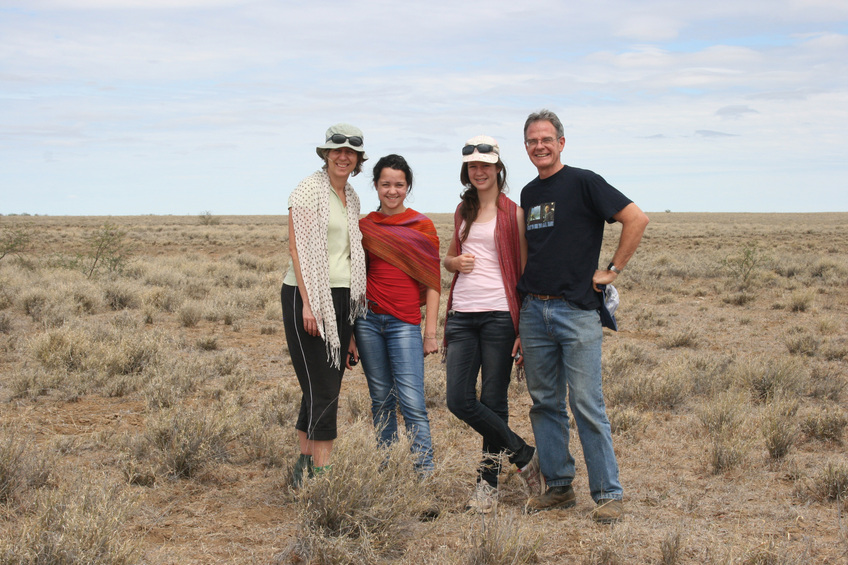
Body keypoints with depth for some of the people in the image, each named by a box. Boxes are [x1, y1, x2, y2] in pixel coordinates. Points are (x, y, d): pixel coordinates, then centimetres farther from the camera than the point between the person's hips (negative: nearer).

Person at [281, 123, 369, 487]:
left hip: (341, 298, 7)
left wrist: (357, 301, 18)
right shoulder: (309, 189, -7)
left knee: (324, 388, 9)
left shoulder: (351, 197, 15)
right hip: (308, 295, -7)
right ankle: (321, 471, -2)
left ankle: (304, 467, 19)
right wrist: (308, 303, -18)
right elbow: (297, 248, -12)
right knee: (323, 390, -8)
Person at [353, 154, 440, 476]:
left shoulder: (422, 226, 2)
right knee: (381, 398, 7)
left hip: (405, 322, -3)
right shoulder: (365, 226, 9)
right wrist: (351, 333, 11)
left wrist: (431, 333, -3)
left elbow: (432, 282, 2)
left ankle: (425, 471, -5)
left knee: (412, 400, -10)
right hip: (368, 318, 3)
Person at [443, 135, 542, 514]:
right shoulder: (463, 212, 16)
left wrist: (525, 329, -8)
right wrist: (454, 262, 2)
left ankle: (488, 484, 13)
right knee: (459, 401, -4)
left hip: (498, 315, -5)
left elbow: (525, 273, -1)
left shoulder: (513, 214, 0)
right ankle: (523, 455, 13)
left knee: (493, 402, 0)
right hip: (462, 315, 5)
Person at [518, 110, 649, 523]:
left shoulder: (583, 183, -4)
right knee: (545, 403, 9)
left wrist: (612, 270, -9)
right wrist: (522, 302, 17)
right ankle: (558, 486, 20)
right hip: (533, 310, 6)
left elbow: (637, 219, -9)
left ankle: (608, 493, 1)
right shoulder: (529, 194, 15)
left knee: (586, 404, -6)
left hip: (577, 309, -6)